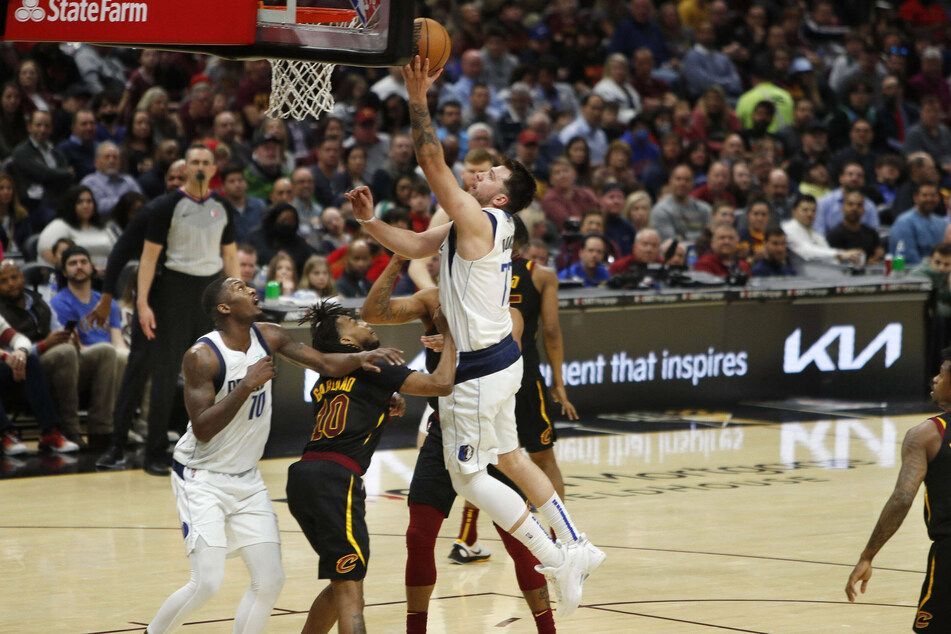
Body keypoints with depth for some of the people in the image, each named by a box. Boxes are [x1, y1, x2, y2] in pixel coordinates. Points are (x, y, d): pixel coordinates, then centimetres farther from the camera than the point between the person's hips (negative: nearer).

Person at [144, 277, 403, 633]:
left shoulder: (268, 337, -1)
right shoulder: (202, 357, -21)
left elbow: (325, 364, 4)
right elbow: (202, 429, -26)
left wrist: (360, 359, -15)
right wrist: (247, 384, -30)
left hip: (247, 480, 7)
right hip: (202, 479, -7)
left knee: (270, 580, -1)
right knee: (207, 583, -16)